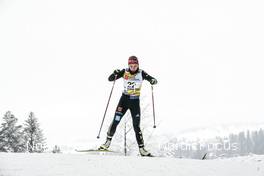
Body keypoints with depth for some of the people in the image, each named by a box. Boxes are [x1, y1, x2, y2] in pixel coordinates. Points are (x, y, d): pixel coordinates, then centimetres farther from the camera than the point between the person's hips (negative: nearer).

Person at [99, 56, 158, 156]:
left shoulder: (141, 73, -5)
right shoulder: (124, 72, -4)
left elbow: (153, 80, -4)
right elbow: (110, 79, -5)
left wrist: (152, 81, -28)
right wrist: (114, 74, -27)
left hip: (135, 101, -1)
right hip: (124, 99, 1)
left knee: (136, 126, -2)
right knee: (115, 121, -8)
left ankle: (141, 149, 4)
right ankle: (108, 142, 6)